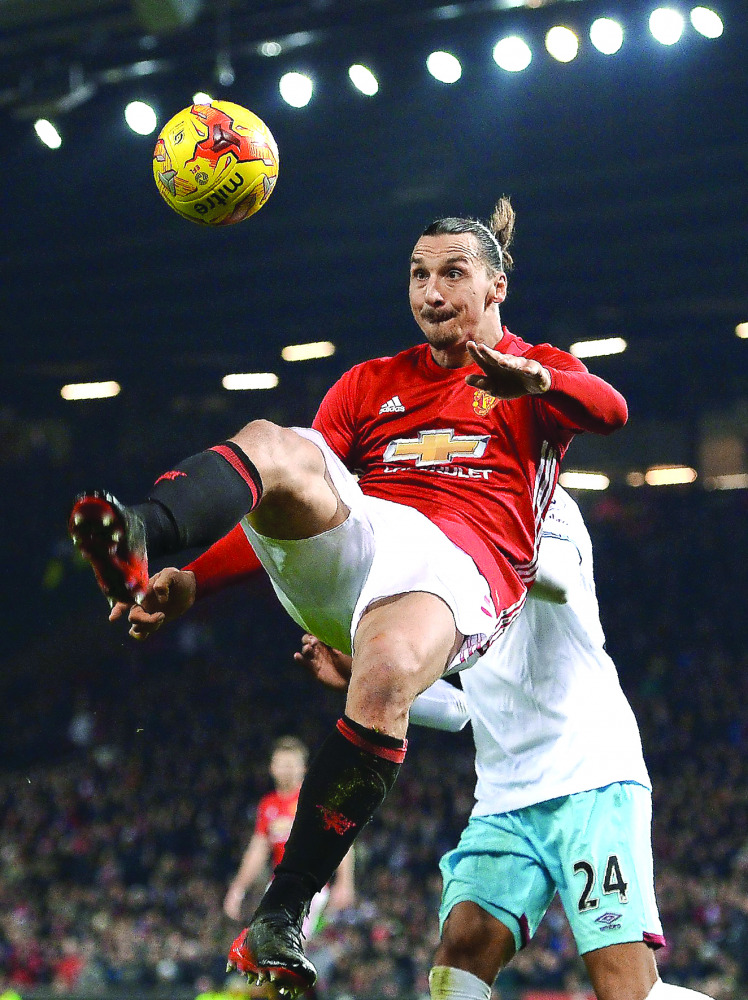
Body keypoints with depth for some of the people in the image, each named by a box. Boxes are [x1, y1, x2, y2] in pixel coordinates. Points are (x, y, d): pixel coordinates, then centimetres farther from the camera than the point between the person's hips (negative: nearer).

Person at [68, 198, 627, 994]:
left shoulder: (538, 373, 21)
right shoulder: (372, 383, 31)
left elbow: (610, 411, -3)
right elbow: (293, 506, 26)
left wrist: (533, 379, -26)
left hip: (456, 567, -4)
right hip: (351, 539, 4)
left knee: (384, 678, -38)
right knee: (274, 444, -27)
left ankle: (281, 914, -32)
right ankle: (137, 546, -59)